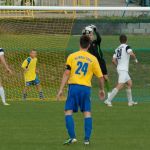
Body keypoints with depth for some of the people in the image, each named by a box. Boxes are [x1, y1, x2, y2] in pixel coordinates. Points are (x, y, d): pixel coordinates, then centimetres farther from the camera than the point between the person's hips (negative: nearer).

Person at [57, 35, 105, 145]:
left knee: (68, 112, 2)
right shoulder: (93, 59, 7)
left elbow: (66, 74, -3)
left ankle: (72, 137, -10)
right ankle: (87, 139, 3)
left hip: (74, 86, -2)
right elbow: (101, 76, 9)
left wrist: (61, 89, -1)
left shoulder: (72, 56, 3)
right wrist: (102, 90, 25)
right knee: (87, 113, 9)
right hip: (86, 87, 2)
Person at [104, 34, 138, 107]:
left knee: (129, 84, 18)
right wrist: (135, 59, -6)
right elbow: (131, 54, -25)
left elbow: (113, 60, 8)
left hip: (119, 68, 9)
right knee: (119, 86, -13)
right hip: (123, 70, -9)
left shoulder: (117, 49, 12)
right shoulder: (126, 47, -8)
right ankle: (108, 100, -20)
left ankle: (130, 101, 21)